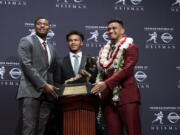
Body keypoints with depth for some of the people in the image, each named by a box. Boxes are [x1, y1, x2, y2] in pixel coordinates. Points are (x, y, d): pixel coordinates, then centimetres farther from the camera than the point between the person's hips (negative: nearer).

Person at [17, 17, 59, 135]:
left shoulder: (51, 48, 22)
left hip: (48, 93, 6)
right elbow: (26, 65, -11)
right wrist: (43, 85, -16)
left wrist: (52, 88, 8)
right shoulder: (26, 41, 1)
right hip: (31, 91, -6)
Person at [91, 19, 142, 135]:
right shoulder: (105, 50, 20)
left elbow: (127, 69, -12)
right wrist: (99, 86, 4)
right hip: (108, 98, 6)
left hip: (126, 96, -5)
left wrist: (106, 84, -18)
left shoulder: (130, 47, 0)